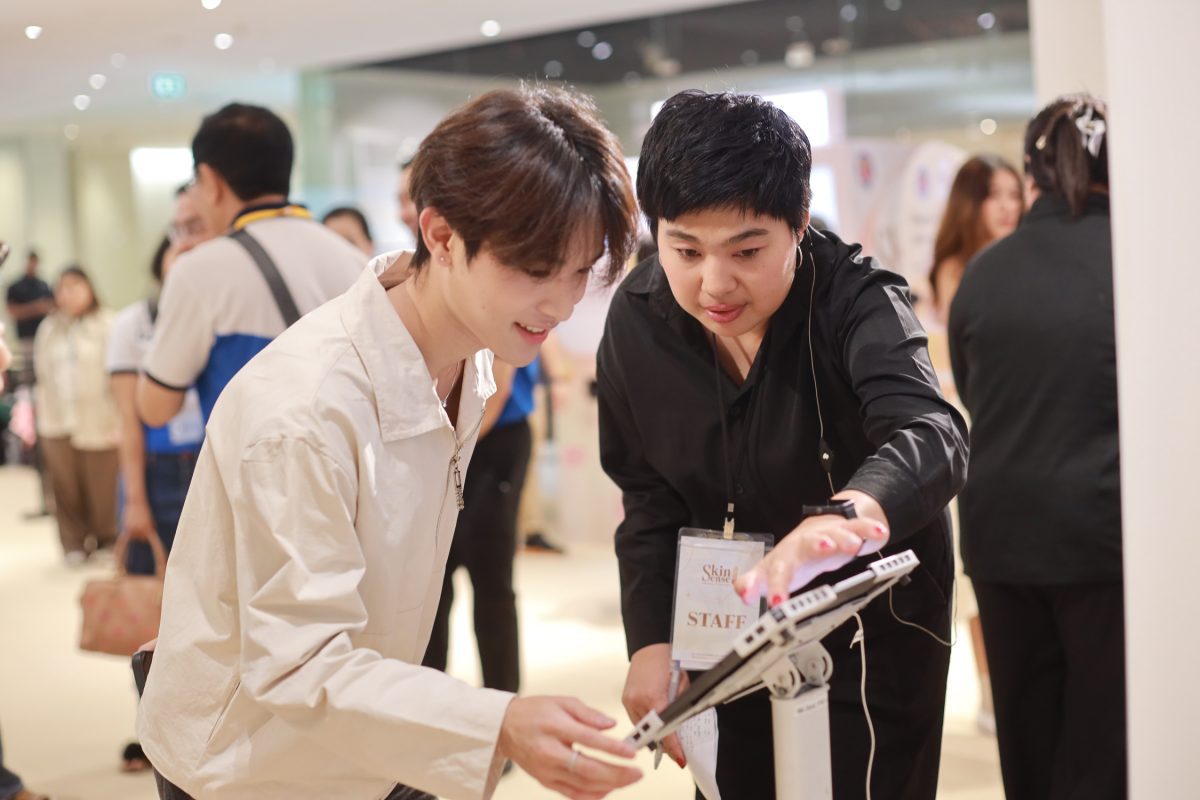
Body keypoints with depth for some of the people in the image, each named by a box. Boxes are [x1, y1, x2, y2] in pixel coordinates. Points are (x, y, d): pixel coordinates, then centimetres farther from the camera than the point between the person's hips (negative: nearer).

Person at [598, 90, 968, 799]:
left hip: (875, 632, -4)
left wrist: (844, 519, -65)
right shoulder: (638, 321, -10)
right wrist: (651, 640, -11)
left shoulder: (857, 300, -25)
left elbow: (930, 434, -44)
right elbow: (651, 503, 0)